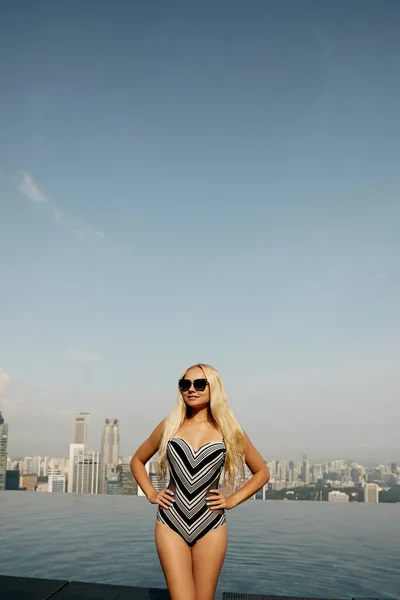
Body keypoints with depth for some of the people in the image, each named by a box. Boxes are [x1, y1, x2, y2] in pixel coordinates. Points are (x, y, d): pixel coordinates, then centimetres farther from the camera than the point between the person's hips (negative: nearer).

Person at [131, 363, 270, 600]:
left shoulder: (229, 431, 2)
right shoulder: (169, 426, 4)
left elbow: (262, 472, 12)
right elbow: (137, 460, 18)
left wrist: (233, 500, 2)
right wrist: (151, 493, 6)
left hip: (210, 526, 0)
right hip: (171, 523, 0)